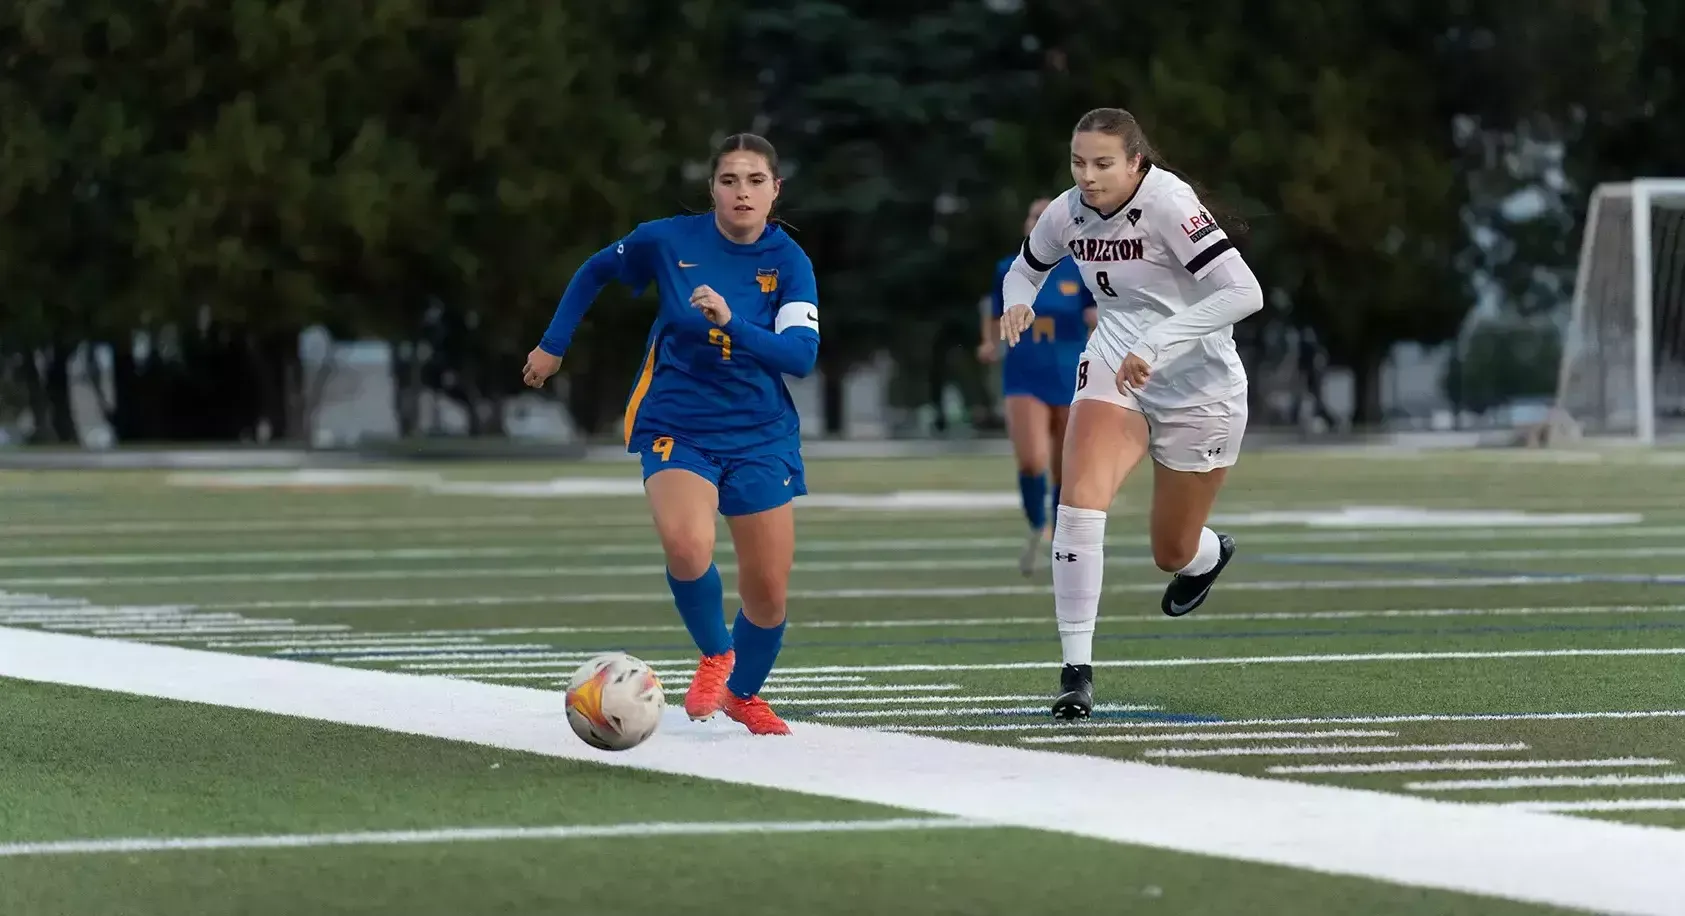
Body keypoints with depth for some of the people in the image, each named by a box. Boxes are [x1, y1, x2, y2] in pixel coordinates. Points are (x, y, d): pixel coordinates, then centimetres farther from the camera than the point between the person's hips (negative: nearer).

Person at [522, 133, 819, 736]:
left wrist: (731, 324, -35)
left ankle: (744, 693, 34)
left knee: (769, 590, 4)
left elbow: (801, 353, -21)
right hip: (676, 427, -1)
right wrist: (553, 345, 14)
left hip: (760, 433, 2)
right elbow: (595, 272, 11)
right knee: (687, 544, -30)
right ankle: (714, 655, -2)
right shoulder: (669, 241, -8)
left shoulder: (789, 262, -8)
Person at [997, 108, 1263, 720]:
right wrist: (1018, 301, -8)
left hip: (1198, 388, -4)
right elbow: (1026, 268, 17)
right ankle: (1076, 668, -18)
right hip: (1114, 371, 4)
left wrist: (1157, 344, -36)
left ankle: (1210, 555, 51)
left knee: (1173, 553, 11)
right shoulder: (1068, 213, -5)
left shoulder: (1168, 205, -24)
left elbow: (1243, 292, -31)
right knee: (1080, 501, -23)